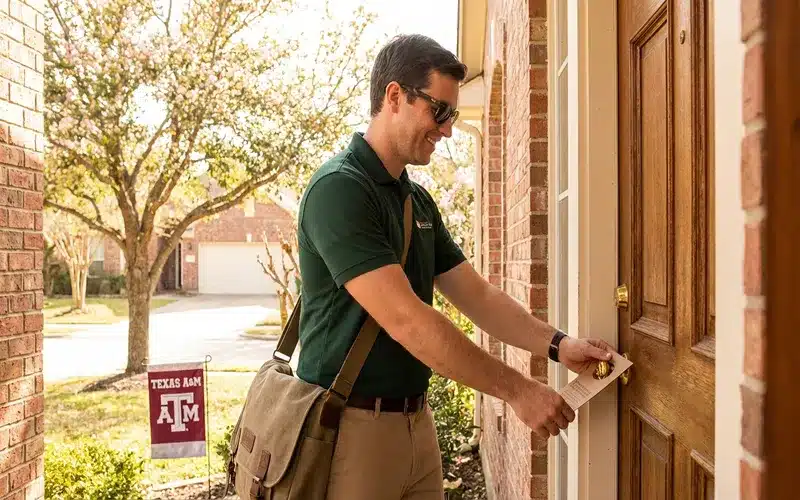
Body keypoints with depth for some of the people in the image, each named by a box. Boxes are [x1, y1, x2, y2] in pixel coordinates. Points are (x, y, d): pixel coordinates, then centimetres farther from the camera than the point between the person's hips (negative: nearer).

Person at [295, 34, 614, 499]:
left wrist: (556, 344, -4)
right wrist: (517, 389, -20)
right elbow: (404, 319, -24)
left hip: (417, 420, 8)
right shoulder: (339, 188, -18)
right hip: (351, 423, -7)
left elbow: (477, 294, 10)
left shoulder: (419, 200, 10)